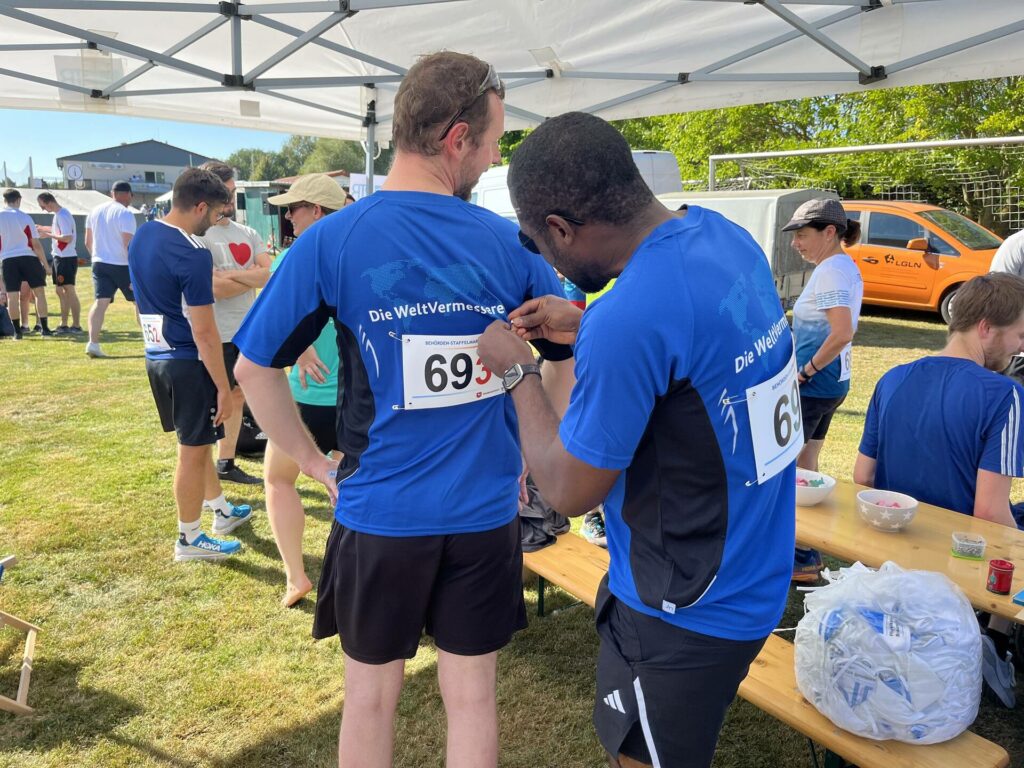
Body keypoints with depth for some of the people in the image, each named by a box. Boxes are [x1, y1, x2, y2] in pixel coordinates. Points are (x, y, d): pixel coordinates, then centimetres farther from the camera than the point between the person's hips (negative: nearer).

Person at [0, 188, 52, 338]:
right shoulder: (24, 218, -2)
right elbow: (35, 244, -2)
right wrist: (45, 264, 4)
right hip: (28, 258, -2)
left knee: (12, 296, 5)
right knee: (39, 292, 5)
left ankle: (17, 330, 6)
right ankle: (44, 328, 2)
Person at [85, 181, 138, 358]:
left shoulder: (95, 211, 10)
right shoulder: (125, 214, -12)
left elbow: (88, 242, 14)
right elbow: (128, 245, -18)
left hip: (100, 263, 5)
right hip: (122, 265, -5)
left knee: (100, 302, -2)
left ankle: (93, 343, -15)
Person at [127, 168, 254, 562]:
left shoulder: (142, 236, 6)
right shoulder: (193, 254, -21)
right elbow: (203, 331, -22)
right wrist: (224, 388, -16)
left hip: (155, 355, 9)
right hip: (187, 362, -9)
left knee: (195, 440, 22)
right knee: (192, 450, 4)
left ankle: (222, 511, 39)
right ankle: (189, 539, 18)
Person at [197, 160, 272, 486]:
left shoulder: (248, 234, 11)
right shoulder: (198, 235, -11)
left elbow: (270, 275, -2)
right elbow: (215, 288, -21)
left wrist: (234, 275, -15)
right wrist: (252, 277, -8)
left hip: (247, 331, 7)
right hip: (217, 336, -7)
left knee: (237, 397, 15)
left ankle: (226, 463, 29)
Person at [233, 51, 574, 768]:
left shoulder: (332, 240, -9)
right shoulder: (511, 244, -5)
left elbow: (254, 369, -5)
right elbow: (570, 359, 3)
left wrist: (316, 462, 4)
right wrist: (532, 458, 10)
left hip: (379, 511, -1)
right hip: (487, 511, 1)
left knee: (372, 693, 20)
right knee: (472, 694, 19)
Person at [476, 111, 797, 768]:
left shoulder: (629, 315, -32)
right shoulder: (729, 235, -4)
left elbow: (570, 491, -20)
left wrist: (517, 371, -8)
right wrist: (586, 328, 6)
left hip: (689, 613, -8)